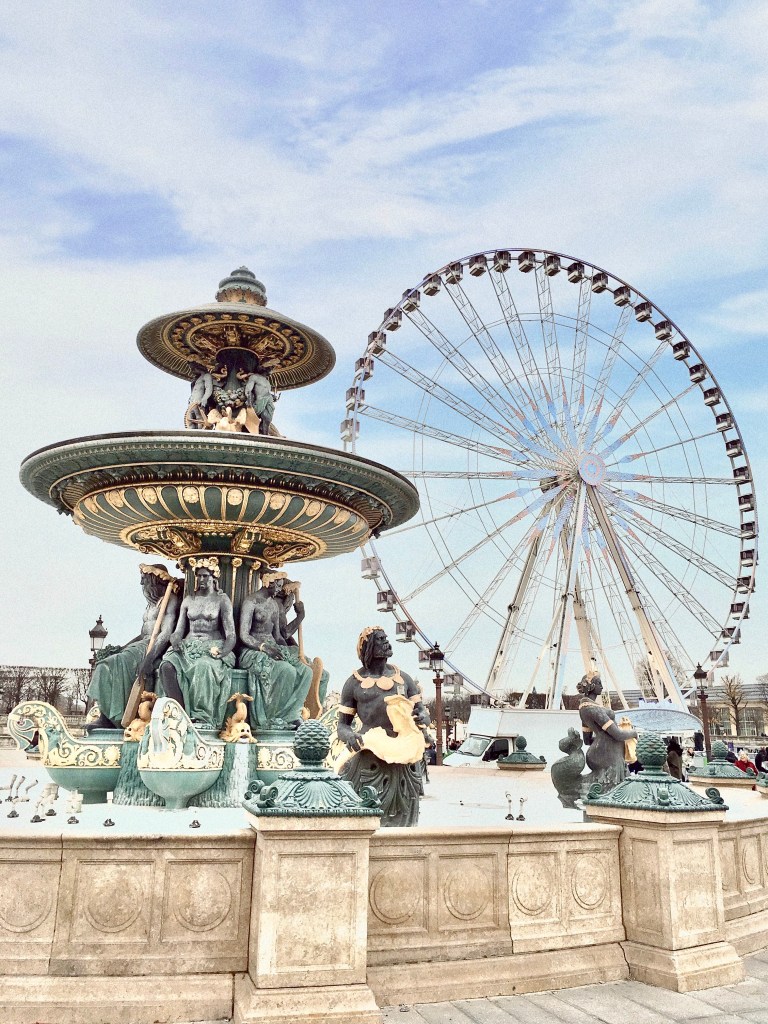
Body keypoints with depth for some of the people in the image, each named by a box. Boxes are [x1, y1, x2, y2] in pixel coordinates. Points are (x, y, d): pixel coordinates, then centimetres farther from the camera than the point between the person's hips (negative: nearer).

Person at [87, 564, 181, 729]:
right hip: (142, 645, 8)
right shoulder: (151, 602, 23)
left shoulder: (169, 600, -4)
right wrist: (121, 648, 8)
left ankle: (112, 718, -20)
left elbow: (166, 633, -16)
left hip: (156, 648, -8)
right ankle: (106, 717, -17)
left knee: (117, 664, -25)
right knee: (107, 664, -10)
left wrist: (149, 658, -27)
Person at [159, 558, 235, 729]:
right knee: (167, 666, -30)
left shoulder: (222, 599, 4)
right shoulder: (188, 600, 16)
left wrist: (222, 652, -22)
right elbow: (178, 631, 14)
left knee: (204, 667, -39)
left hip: (212, 647, -3)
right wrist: (175, 641, -11)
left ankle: (204, 719, -35)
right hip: (188, 646, 4)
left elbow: (231, 635, -2)